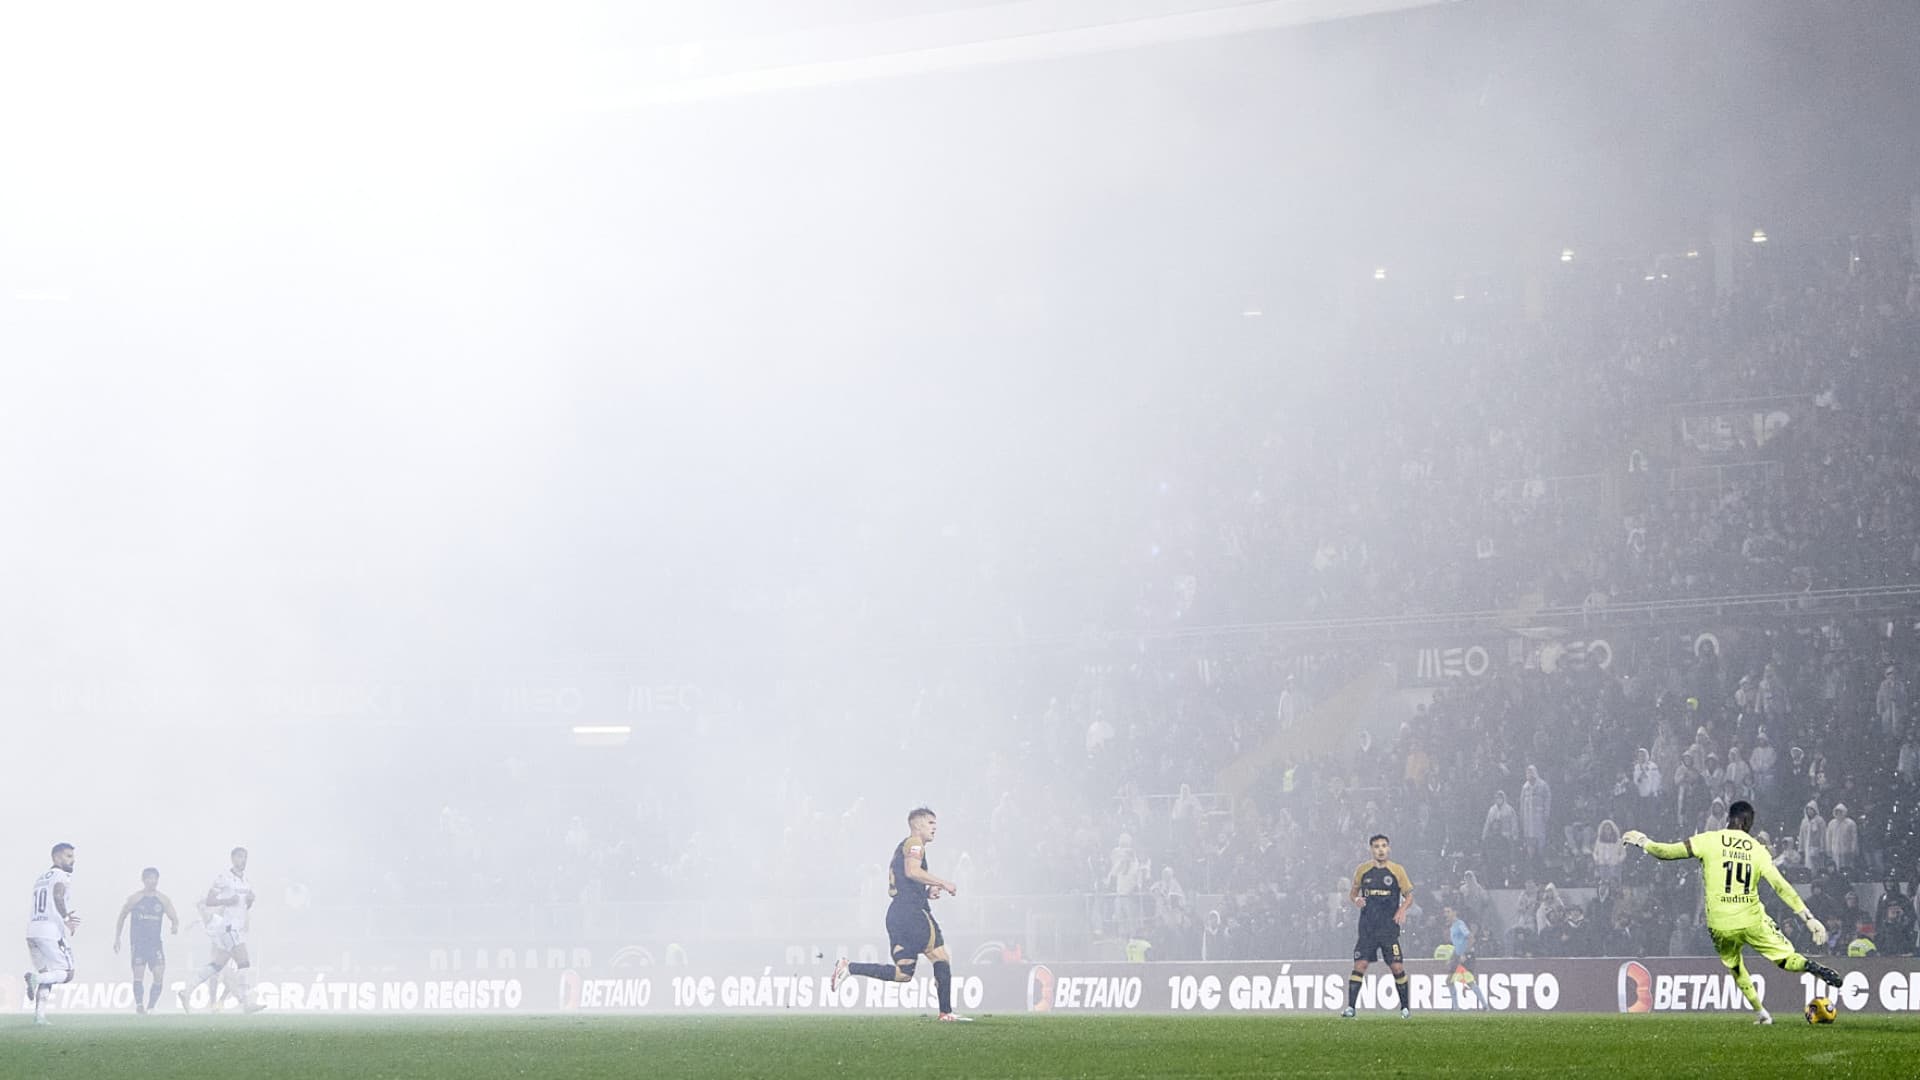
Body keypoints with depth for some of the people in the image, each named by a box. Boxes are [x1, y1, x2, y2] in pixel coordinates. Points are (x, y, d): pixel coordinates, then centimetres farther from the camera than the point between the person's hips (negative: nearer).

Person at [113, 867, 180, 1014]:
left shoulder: (163, 900, 6)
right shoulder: (135, 899, 1)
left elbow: (174, 917, 4)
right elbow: (121, 917, 10)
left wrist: (175, 926, -20)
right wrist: (117, 939, 7)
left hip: (155, 943, 2)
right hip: (138, 942, -2)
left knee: (159, 975, -7)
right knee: (138, 974, -11)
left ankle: (151, 1007, 5)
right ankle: (139, 1005, -10)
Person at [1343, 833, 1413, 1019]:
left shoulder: (1397, 871, 2)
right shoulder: (1362, 870, 6)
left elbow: (1409, 896, 8)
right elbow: (1353, 891, 18)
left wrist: (1402, 910, -12)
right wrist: (1356, 899, -6)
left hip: (1390, 927, -1)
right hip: (1367, 927, 1)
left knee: (1397, 967, -5)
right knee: (1359, 965, -8)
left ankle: (1405, 1007, 10)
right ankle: (1350, 1007, -6)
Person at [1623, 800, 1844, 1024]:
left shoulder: (1709, 840, -3)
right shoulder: (1758, 850, 2)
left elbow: (1668, 852, -2)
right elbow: (1781, 886, -3)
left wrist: (1643, 843, 17)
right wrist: (1809, 918, -3)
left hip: (1720, 926, 0)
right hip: (1752, 921, 0)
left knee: (1736, 969, 25)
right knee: (1786, 957, 5)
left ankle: (1761, 1013, 21)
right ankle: (1811, 966, -28)